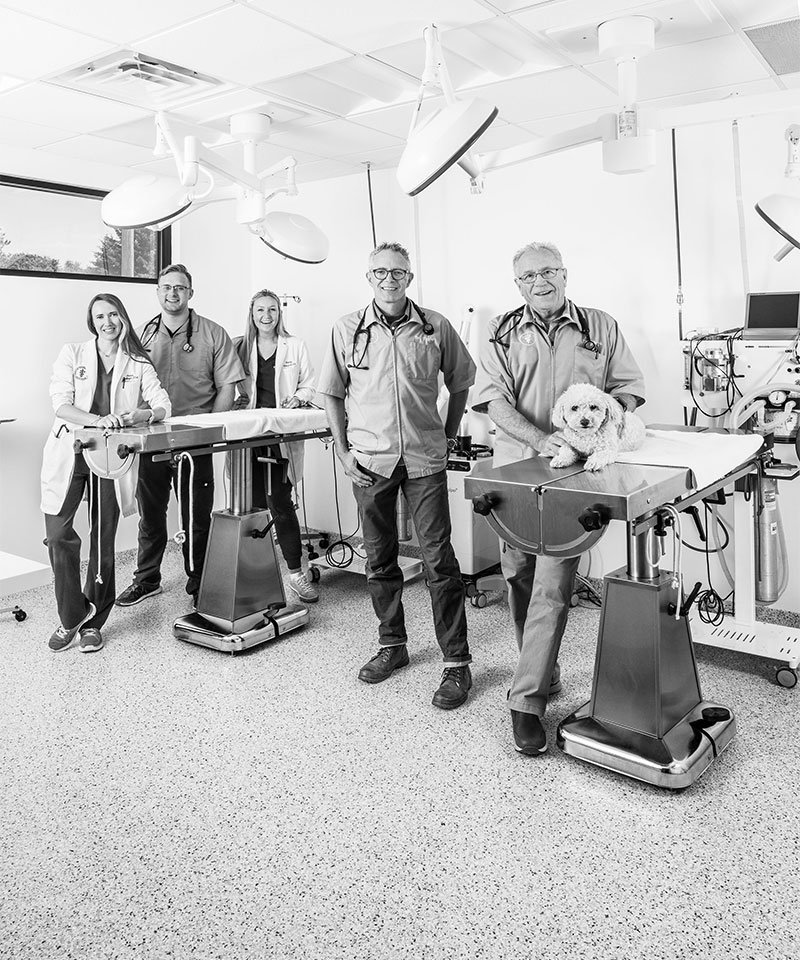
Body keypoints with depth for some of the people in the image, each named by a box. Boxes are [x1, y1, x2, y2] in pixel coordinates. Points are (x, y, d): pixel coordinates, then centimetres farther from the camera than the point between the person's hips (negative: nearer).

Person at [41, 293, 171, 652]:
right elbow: (61, 405, -5)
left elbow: (163, 406, 2)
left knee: (103, 540, 5)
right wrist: (98, 420, -23)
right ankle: (71, 617, 13)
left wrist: (137, 415, -19)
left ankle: (92, 623, 19)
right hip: (70, 452, 0)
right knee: (58, 534, -7)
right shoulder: (72, 354, 5)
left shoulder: (138, 364, 8)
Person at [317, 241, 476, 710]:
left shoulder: (434, 326, 2)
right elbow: (332, 393, 9)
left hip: (425, 459, -1)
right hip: (370, 460, 2)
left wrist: (451, 434, 10)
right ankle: (392, 645, 29)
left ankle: (457, 662, 6)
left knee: (439, 560, -3)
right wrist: (343, 450, 2)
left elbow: (461, 380, 14)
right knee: (380, 559, 11)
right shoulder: (348, 329, 4)